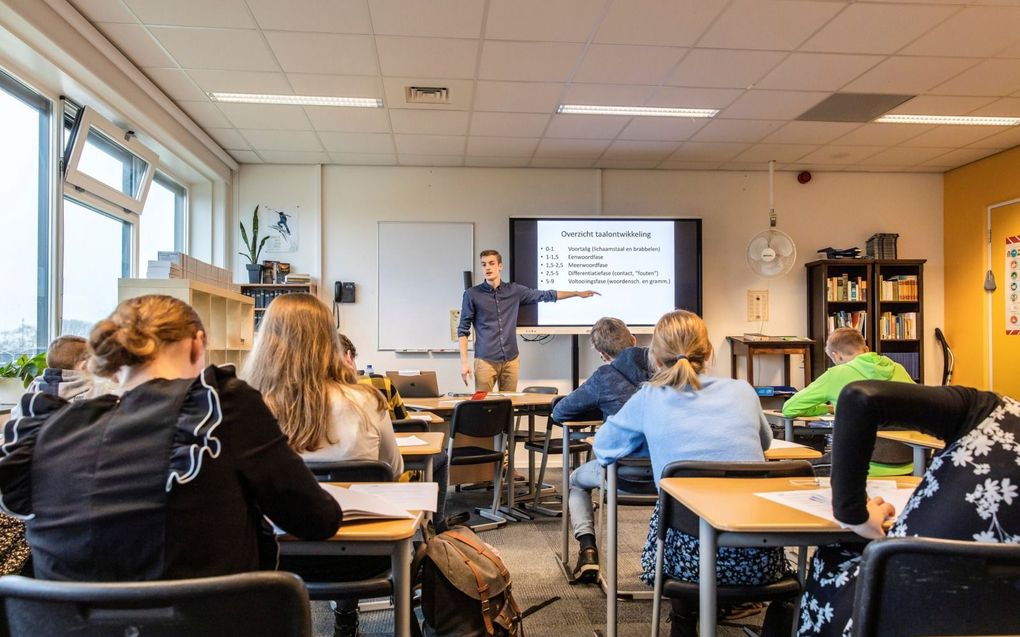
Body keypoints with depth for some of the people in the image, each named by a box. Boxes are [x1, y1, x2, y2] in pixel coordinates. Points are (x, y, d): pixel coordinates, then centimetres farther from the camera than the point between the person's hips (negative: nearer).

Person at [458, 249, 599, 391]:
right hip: (485, 360, -3)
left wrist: (578, 293, 15)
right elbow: (463, 329, -1)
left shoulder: (514, 290, 6)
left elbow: (545, 295, 14)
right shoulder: (472, 294, -2)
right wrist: (464, 362, -8)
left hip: (511, 359, 3)